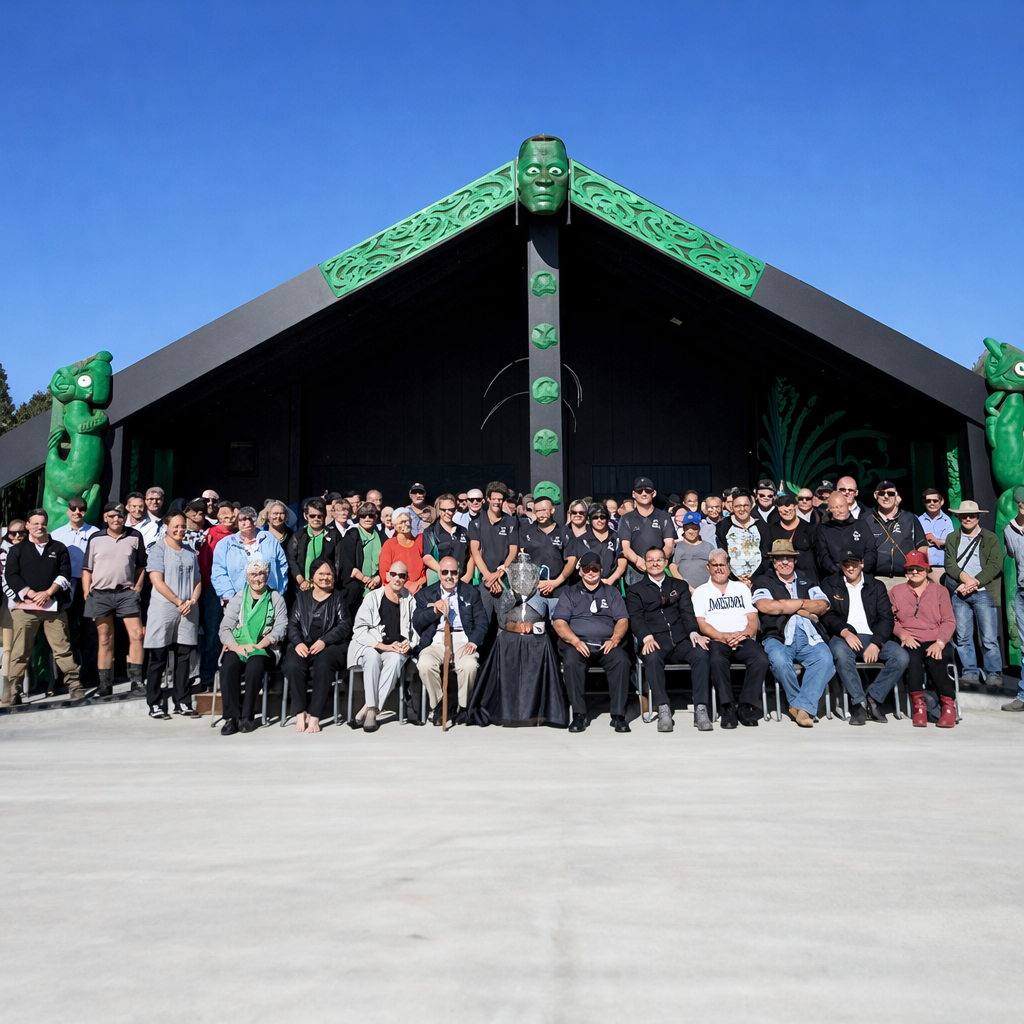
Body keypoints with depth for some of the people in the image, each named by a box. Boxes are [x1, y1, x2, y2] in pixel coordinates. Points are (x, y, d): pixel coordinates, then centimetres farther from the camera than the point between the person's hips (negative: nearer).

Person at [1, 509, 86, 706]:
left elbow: (65, 574, 5)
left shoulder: (59, 548, 14)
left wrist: (47, 593, -9)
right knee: (19, 652, 1)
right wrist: (32, 595, -9)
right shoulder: (17, 550, 12)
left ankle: (75, 689, -1)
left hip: (54, 606, 0)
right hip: (24, 607, 0)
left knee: (63, 649, -3)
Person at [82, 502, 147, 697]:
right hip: (100, 594, 1)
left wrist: (137, 588, 2)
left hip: (127, 592, -1)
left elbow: (141, 566, 12)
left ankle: (136, 681, -4)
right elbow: (87, 569, 9)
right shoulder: (95, 538, 7)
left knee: (136, 635, -10)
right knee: (104, 640, 7)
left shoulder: (135, 537, 6)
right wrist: (86, 594, 0)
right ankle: (105, 685, 14)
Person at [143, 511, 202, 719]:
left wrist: (191, 601, -3)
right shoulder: (158, 549, -1)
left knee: (184, 657, 7)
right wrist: (179, 602, -12)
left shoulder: (190, 552, 15)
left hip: (188, 611, 5)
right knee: (158, 658, 0)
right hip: (163, 609, -5)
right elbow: (157, 581, -10)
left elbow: (198, 581, 16)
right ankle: (154, 704, 7)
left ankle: (182, 702, 13)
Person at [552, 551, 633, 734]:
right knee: (571, 662, -34)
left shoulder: (612, 592, 22)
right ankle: (579, 715, -22)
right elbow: (559, 622, 5)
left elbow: (623, 619, 11)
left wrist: (614, 639, -10)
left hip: (607, 644, 1)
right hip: (577, 643, -1)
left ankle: (618, 715, -24)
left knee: (621, 660, -31)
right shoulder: (569, 593, 18)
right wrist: (575, 641, -12)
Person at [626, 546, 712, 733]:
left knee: (701, 653, -29)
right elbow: (636, 618, 1)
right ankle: (663, 710, -35)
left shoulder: (680, 585, 23)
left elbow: (687, 612, 9)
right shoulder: (635, 590, 16)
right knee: (652, 658, -36)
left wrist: (694, 633, -12)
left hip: (680, 640, 2)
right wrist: (647, 637, -19)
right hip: (655, 642, -2)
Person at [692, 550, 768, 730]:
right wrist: (723, 636, -14)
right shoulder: (701, 592, 14)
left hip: (743, 640, 2)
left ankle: (746, 707, -20)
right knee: (717, 660, -36)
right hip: (717, 640, -2)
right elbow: (702, 624, 3)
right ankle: (727, 708, -24)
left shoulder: (742, 588, 23)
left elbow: (753, 619, 13)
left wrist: (744, 633, -9)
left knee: (761, 659, -30)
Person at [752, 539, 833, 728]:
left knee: (825, 658, -30)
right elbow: (764, 606, -6)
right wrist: (801, 605, 2)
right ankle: (797, 701, -11)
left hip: (809, 637, 3)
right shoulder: (764, 582, 15)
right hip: (778, 637, -2)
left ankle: (803, 706, -26)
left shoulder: (807, 582, 26)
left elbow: (823, 605, 9)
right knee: (780, 661, -35)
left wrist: (790, 604, -1)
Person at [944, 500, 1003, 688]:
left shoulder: (990, 538, 8)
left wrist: (974, 583, -12)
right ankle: (969, 673, 6)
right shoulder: (952, 538, 14)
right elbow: (949, 565, 4)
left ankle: (994, 674, 0)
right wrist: (965, 578, -14)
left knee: (989, 637, -6)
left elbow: (995, 565, -1)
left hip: (984, 592, -2)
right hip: (959, 594, 2)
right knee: (963, 636, 0)